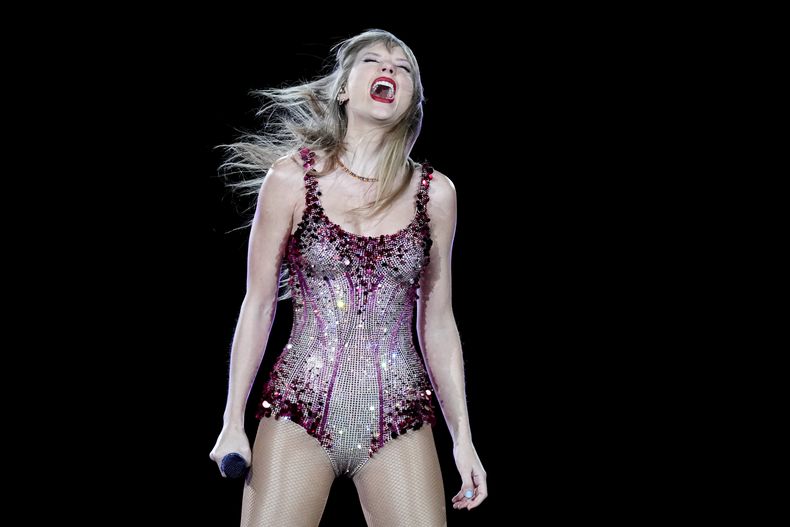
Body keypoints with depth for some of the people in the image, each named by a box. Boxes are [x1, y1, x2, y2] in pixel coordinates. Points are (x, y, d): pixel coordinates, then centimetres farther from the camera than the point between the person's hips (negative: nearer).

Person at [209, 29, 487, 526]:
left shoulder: (435, 193, 5)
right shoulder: (291, 178, -1)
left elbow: (437, 322, 10)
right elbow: (258, 305, 3)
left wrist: (463, 437, 9)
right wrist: (233, 422, 2)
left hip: (399, 419, 2)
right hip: (300, 410, -1)